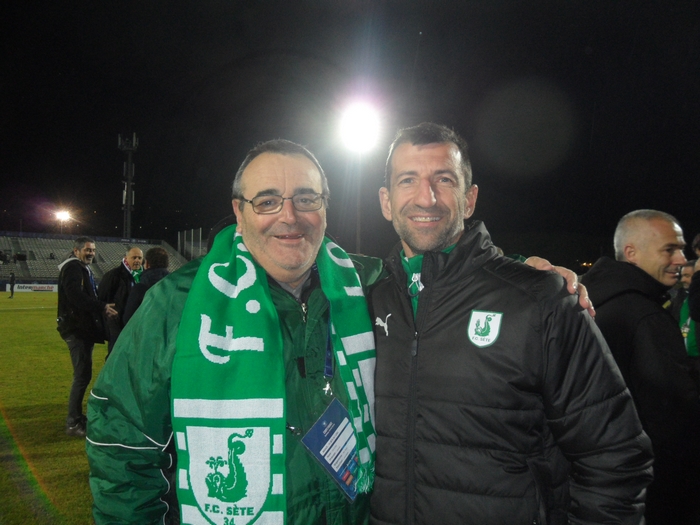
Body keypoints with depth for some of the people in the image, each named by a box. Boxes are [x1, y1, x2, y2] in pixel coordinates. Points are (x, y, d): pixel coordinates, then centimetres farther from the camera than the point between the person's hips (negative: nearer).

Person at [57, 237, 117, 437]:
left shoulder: (83, 269, 20)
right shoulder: (72, 268, -12)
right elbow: (76, 296, -27)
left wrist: (101, 308, 3)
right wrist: (102, 307, -33)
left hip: (84, 329, 10)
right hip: (77, 329, -10)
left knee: (83, 375, 16)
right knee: (82, 375, -7)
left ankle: (77, 417, 27)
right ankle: (73, 423, 1)